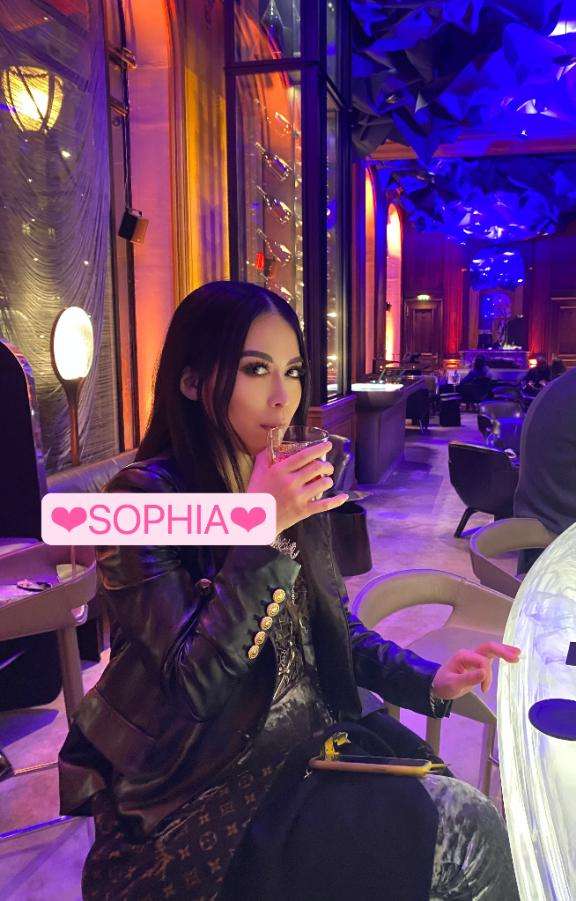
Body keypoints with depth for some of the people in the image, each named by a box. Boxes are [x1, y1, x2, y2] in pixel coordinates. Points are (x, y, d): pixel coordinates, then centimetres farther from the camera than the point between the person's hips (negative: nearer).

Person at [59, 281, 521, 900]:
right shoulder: (142, 500, -17)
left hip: (313, 737, 6)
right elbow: (194, 685, -20)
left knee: (469, 819, -11)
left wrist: (429, 680, -7)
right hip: (200, 785, -6)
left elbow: (337, 627, 10)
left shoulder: (291, 488, 3)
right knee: (465, 836, -16)